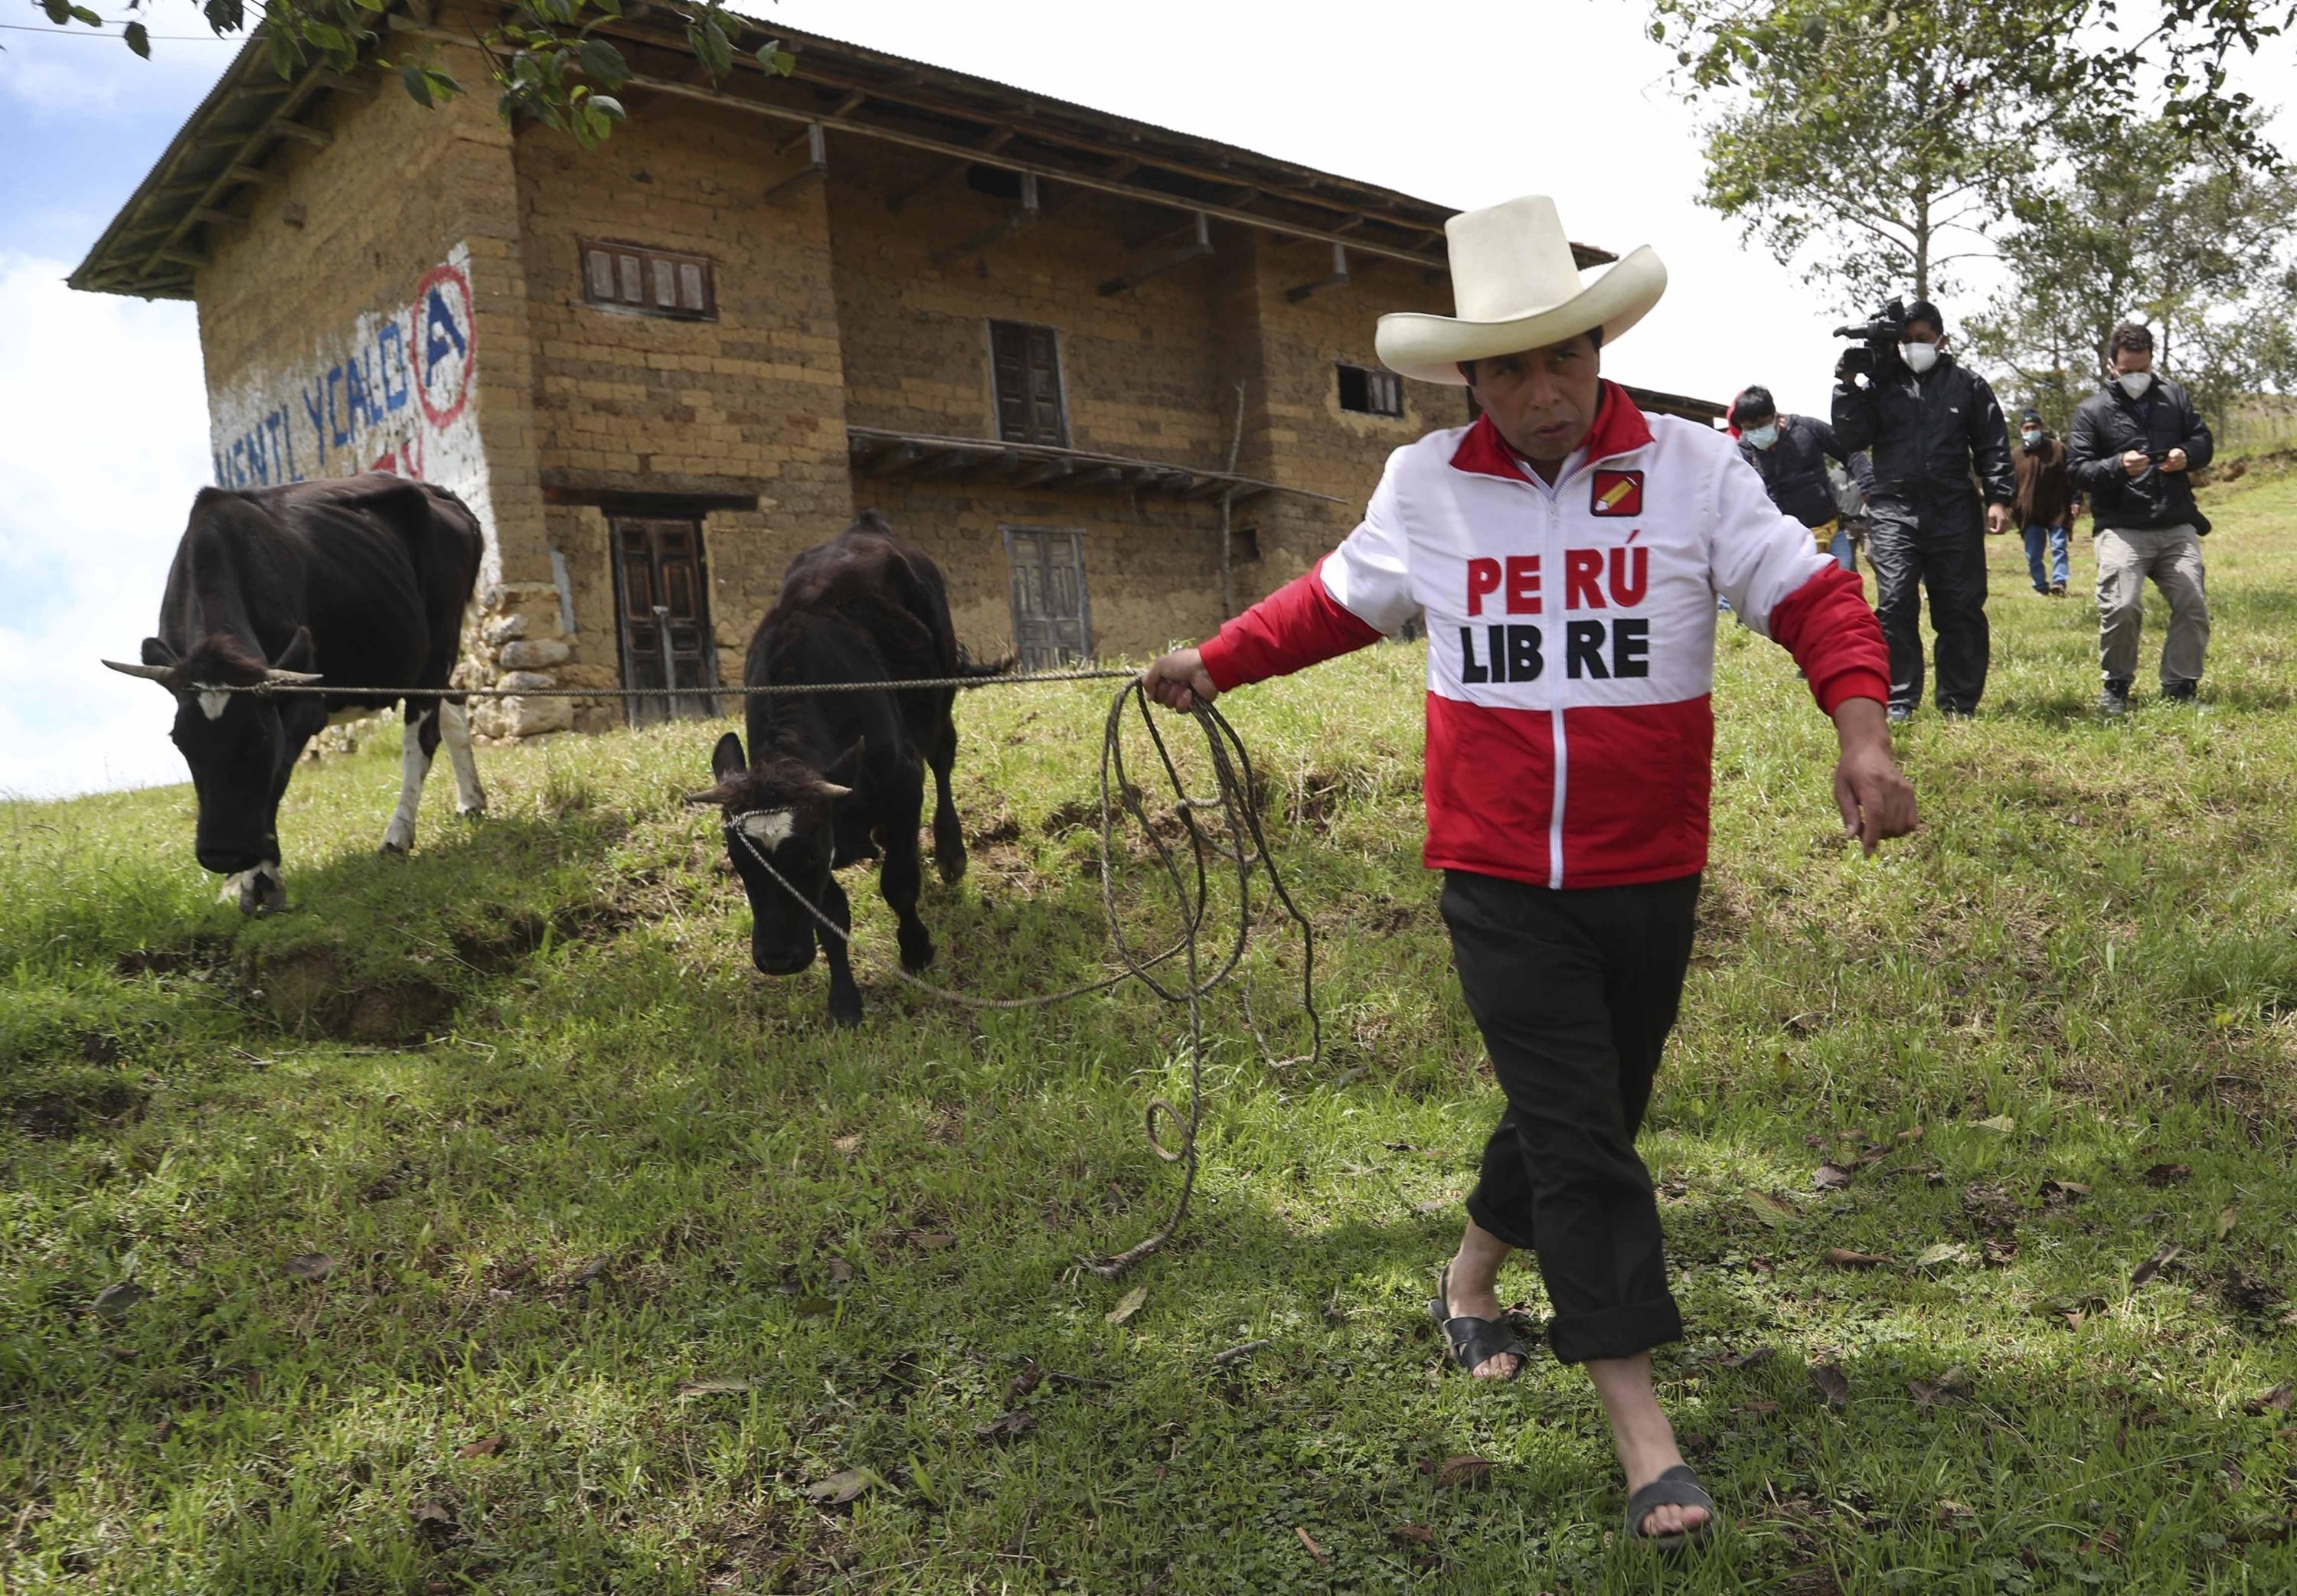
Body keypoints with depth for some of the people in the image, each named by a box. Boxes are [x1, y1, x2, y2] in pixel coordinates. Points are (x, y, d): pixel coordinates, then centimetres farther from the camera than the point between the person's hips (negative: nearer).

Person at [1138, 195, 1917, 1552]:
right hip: (1499, 882, -1)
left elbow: (1815, 597, -6)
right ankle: (1645, 1433, 7)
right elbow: (1335, 602, 16)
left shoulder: (1695, 469, -3)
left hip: (1648, 879, 2)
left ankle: (1473, 1278, 44)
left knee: (1586, 1116, 16)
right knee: (1583, 1140, -3)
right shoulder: (1425, 486, 0)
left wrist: (1863, 732, -22)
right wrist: (1214, 664, 16)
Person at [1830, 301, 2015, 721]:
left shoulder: (1968, 385, 10)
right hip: (1893, 511, 0)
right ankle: (1898, 699, -1)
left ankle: (1959, 702, 10)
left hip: (1954, 513, 1)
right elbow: (1851, 439, 3)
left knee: (1961, 608, 2)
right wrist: (1848, 387, -7)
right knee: (1895, 606, -9)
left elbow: (1993, 446, 8)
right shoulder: (1881, 384, 10)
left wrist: (1998, 498, -2)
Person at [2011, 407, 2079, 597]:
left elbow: (2072, 476, 1)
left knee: (2059, 547, -6)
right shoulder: (2017, 455, 4)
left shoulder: (2058, 449, -1)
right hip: (2030, 514, 2)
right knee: (2033, 555, 4)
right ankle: (2041, 587, 14)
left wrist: (2075, 501, -5)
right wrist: (2012, 508, 5)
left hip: (2057, 511, -2)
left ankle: (2058, 583, -10)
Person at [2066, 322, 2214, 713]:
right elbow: (2077, 468, -2)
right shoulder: (2093, 410, 4)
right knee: (2121, 607, -17)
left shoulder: (2173, 396, 14)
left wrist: (2187, 454, -4)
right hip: (2121, 529, -4)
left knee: (2193, 606, -3)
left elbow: (2204, 440, 20)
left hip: (2177, 526, 4)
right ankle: (2116, 685, 4)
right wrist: (2118, 465, -20)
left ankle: (2180, 688, 11)